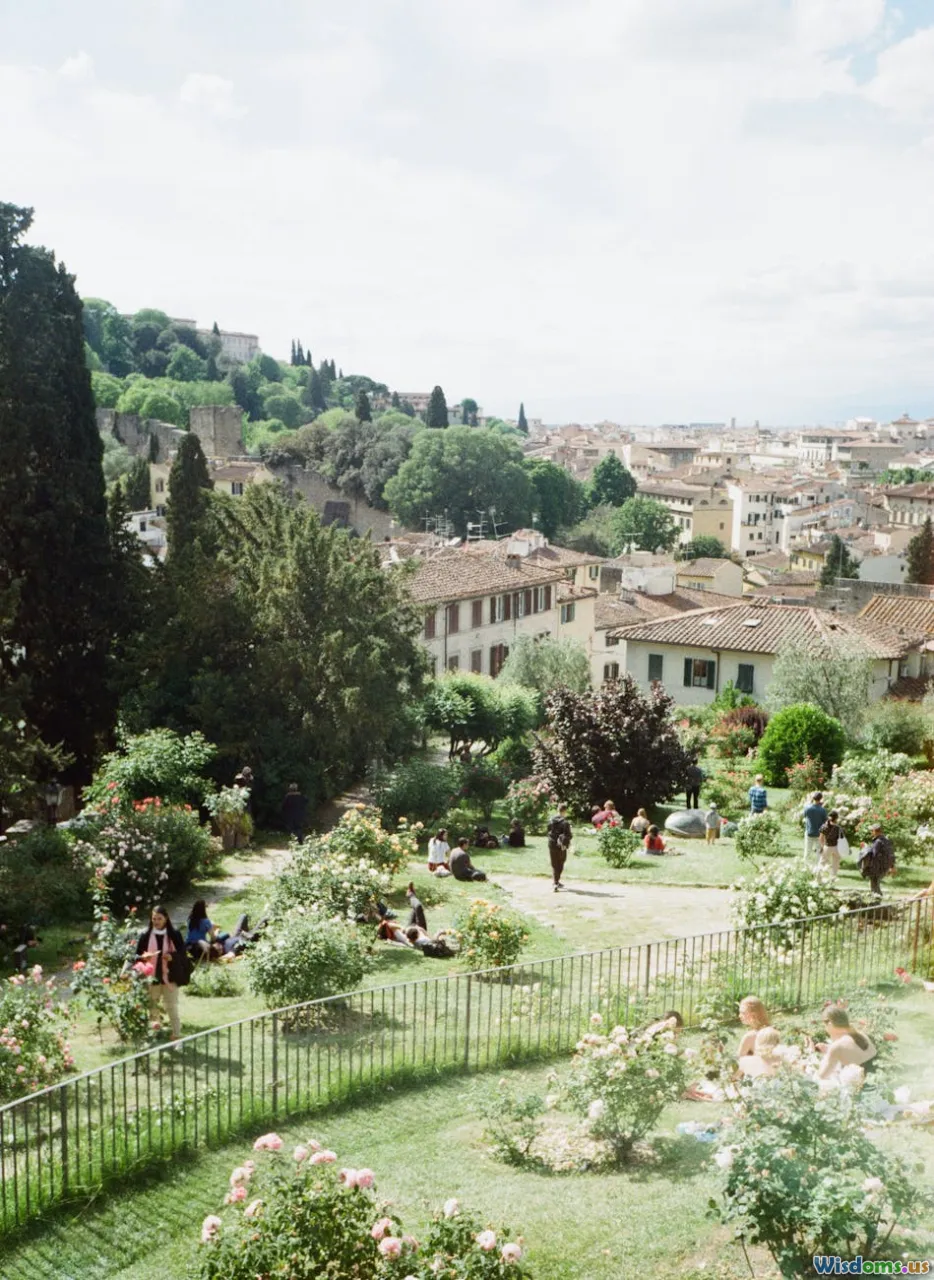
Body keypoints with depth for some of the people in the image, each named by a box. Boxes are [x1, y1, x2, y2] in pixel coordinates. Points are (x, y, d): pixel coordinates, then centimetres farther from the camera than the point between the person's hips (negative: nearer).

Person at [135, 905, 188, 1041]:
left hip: (169, 976, -2)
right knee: (152, 1007, 10)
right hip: (151, 977, 2)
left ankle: (176, 1034, 6)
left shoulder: (174, 934, -4)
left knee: (172, 1006, 0)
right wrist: (143, 957, -18)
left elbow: (182, 953, -1)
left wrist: (172, 957, -20)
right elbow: (138, 955, 5)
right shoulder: (145, 935, -1)